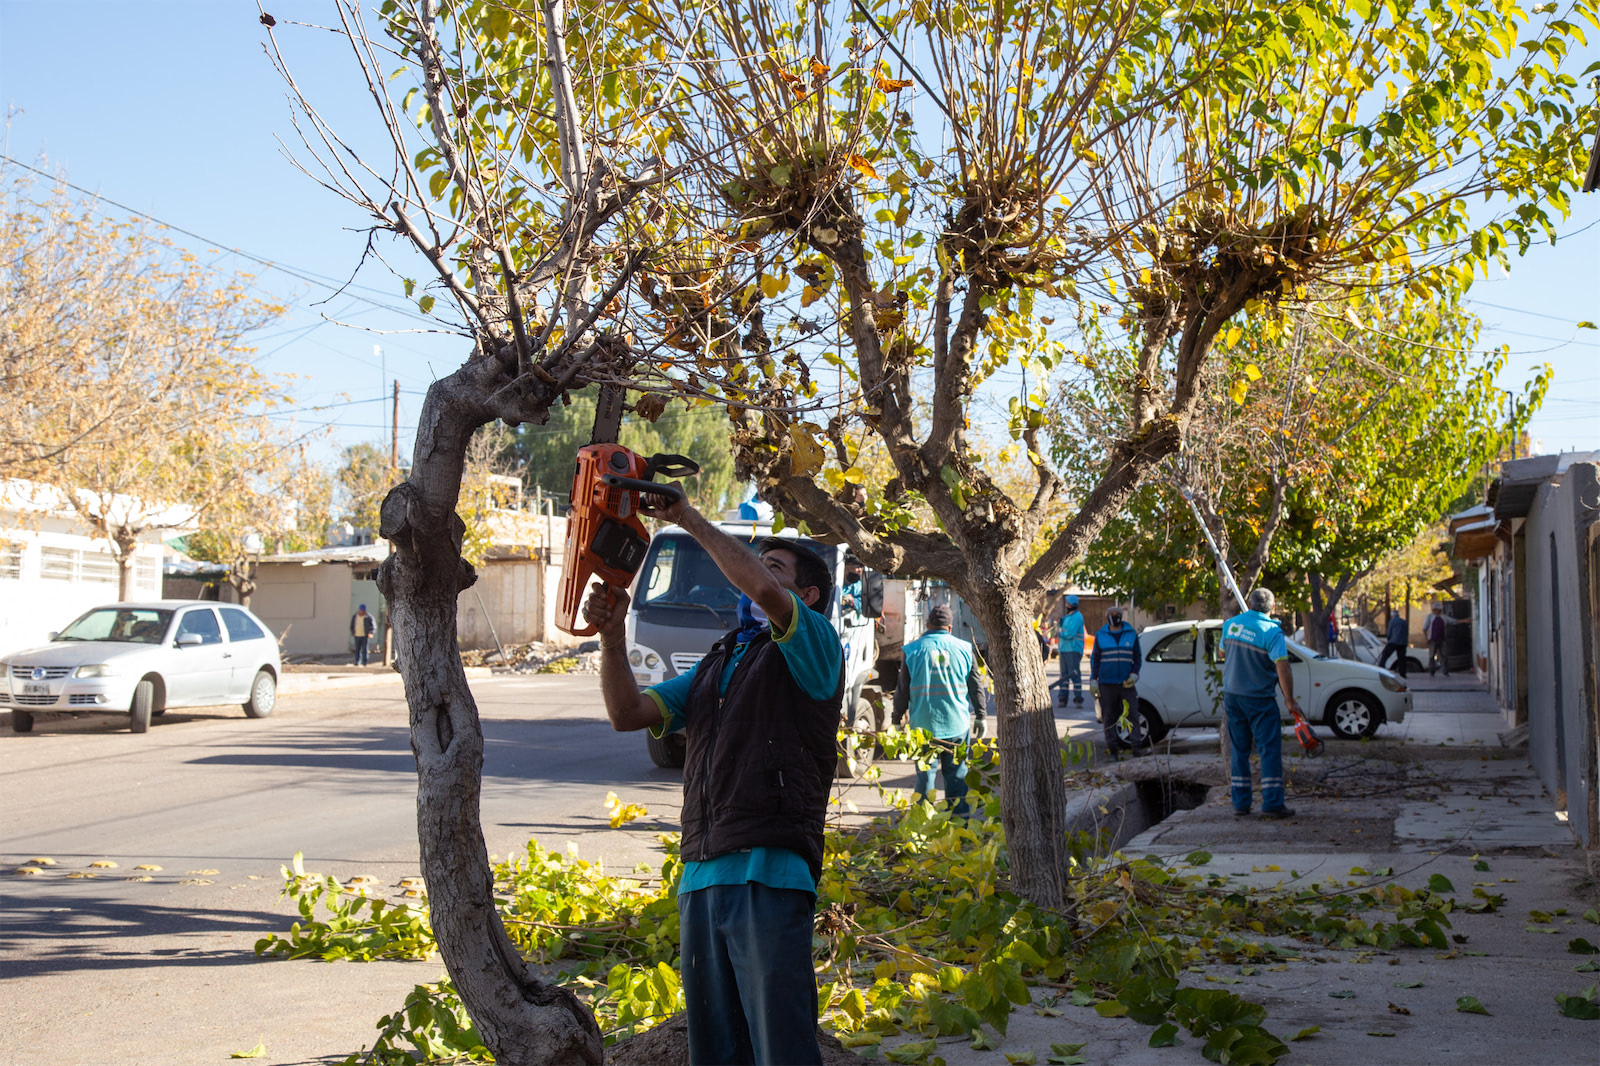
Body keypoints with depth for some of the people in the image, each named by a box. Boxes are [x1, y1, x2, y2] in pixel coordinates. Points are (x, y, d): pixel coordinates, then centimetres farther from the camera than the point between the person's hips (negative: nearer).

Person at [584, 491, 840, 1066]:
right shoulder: (713, 666, 25)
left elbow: (763, 591, -18)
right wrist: (613, 636, 1)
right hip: (699, 878, 7)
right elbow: (628, 712, 16)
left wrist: (690, 519, -10)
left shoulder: (812, 647, 2)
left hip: (768, 874, -7)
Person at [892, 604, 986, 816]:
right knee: (957, 773, 8)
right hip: (958, 722, 1)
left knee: (925, 772, 5)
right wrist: (979, 716, 16)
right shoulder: (964, 648, 3)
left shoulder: (913, 650, 0)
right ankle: (960, 816, 8)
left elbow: (902, 689, 2)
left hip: (924, 723, -1)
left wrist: (897, 718, 11)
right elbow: (976, 686, 7)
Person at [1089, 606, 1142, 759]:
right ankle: (1113, 748, 5)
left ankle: (1130, 745, 3)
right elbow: (1095, 659, 9)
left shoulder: (1131, 634, 9)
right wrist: (1093, 680, 2)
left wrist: (1134, 674, -2)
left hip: (1126, 683, 0)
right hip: (1106, 684, 0)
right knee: (1109, 717, 0)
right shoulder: (1100, 636, 8)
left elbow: (1137, 658, 13)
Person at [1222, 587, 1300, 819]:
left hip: (1231, 695, 5)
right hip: (1259, 698, -5)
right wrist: (1289, 699, -13)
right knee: (1270, 749, -1)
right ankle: (1272, 803, -6)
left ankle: (1240, 803, 11)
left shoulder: (1230, 624, 3)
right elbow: (1283, 668, -20)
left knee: (1238, 750, 11)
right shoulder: (1272, 631, -14)